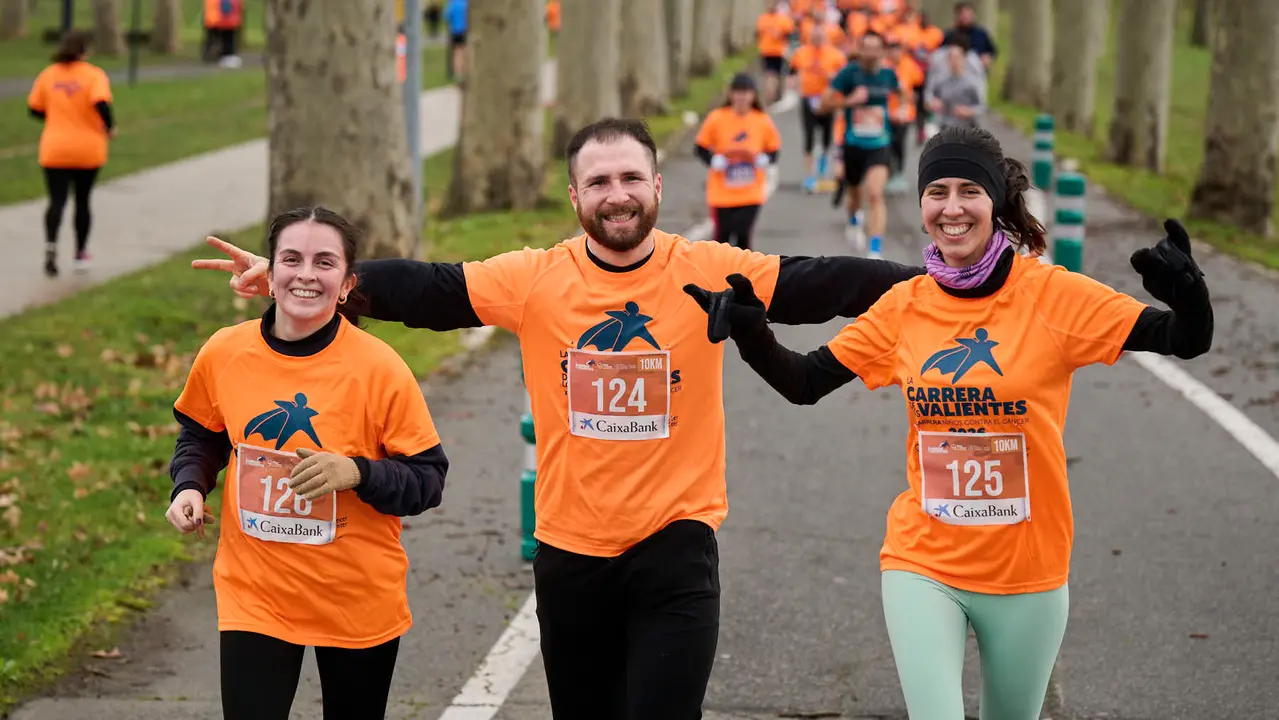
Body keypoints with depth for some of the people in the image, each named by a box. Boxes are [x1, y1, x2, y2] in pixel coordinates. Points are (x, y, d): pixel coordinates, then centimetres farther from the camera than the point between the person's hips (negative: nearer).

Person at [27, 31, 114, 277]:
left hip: (55, 150, 1)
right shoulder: (94, 75, -8)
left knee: (57, 200, -2)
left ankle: (51, 245, -27)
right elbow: (101, 103, -23)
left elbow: (34, 109, 6)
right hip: (88, 151, -1)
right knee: (83, 200, 15)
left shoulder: (48, 75, 1)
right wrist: (110, 127, -6)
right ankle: (80, 254, 22)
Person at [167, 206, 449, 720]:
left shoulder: (379, 368, -14)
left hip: (360, 603, -1)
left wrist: (357, 473, -26)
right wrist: (189, 487, -4)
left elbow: (428, 481, -9)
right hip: (254, 595, 1)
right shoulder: (223, 354, -6)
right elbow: (201, 436, 15)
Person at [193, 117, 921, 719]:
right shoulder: (535, 280, -4)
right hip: (570, 549, 2)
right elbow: (421, 289, -4)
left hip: (676, 545, -2)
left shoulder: (710, 272, -6)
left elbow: (825, 283, -6)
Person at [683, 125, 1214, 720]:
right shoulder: (905, 305, -1)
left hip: (1027, 575, -1)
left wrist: (1186, 294, -36)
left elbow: (1187, 340, -14)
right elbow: (804, 383, 7)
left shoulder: (1052, 293, -10)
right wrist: (750, 333, -12)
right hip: (923, 565, 1)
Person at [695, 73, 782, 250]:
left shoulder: (763, 121, -3)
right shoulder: (716, 118, -7)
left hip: (751, 194, 0)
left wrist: (762, 160, -13)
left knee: (743, 236, -6)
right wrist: (716, 160, -18)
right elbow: (702, 148, 0)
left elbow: (773, 150, 7)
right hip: (721, 193, 0)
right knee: (723, 236, 6)